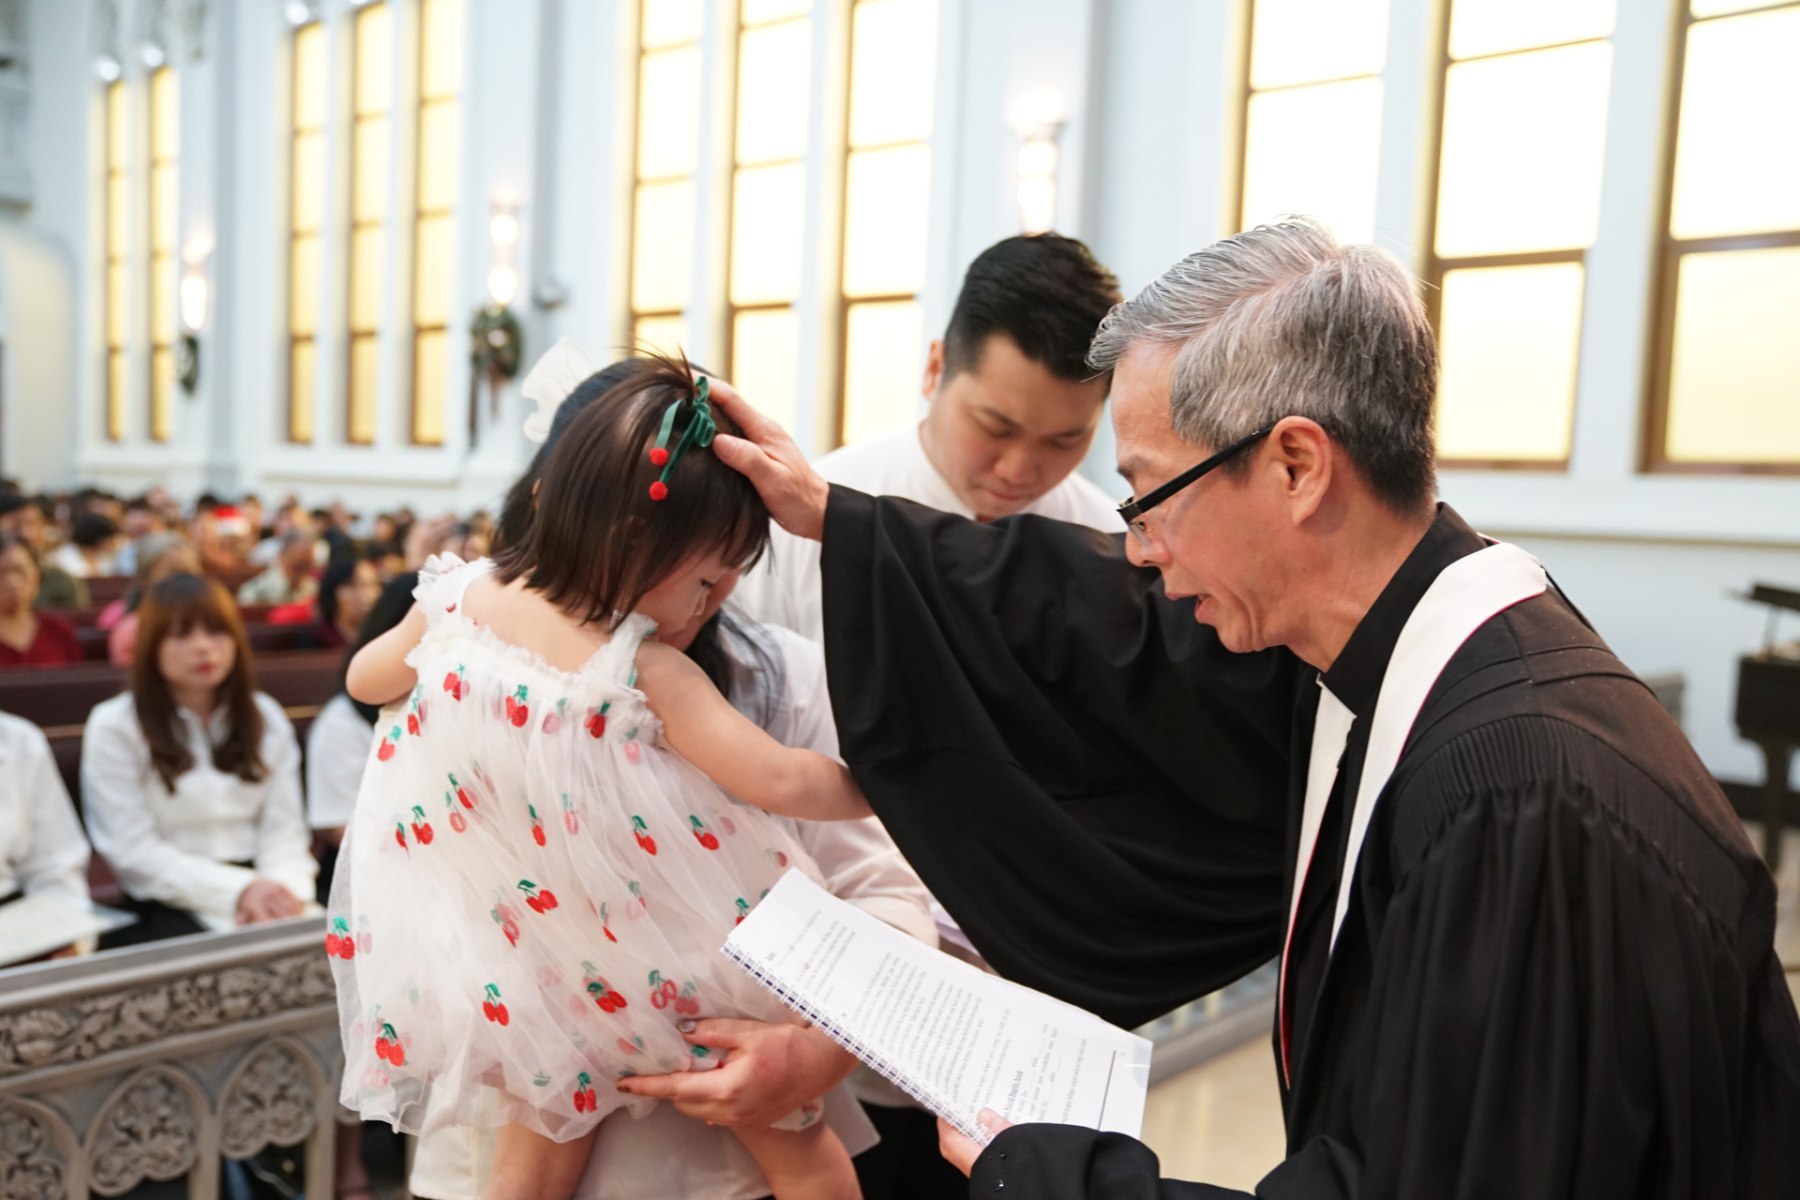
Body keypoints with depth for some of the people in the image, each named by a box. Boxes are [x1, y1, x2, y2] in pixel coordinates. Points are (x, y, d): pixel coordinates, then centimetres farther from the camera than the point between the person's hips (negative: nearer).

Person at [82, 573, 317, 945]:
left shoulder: (266, 718, 11)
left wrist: (282, 887, -15)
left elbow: (283, 830, 6)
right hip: (166, 908, -4)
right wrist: (238, 890, -17)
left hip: (257, 889, 4)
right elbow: (135, 852, -7)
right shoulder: (114, 727, -1)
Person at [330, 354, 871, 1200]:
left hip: (523, 982, 6)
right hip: (658, 979, -5)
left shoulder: (460, 598, -8)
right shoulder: (645, 672, -24)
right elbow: (780, 783, -24)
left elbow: (366, 679, 11)